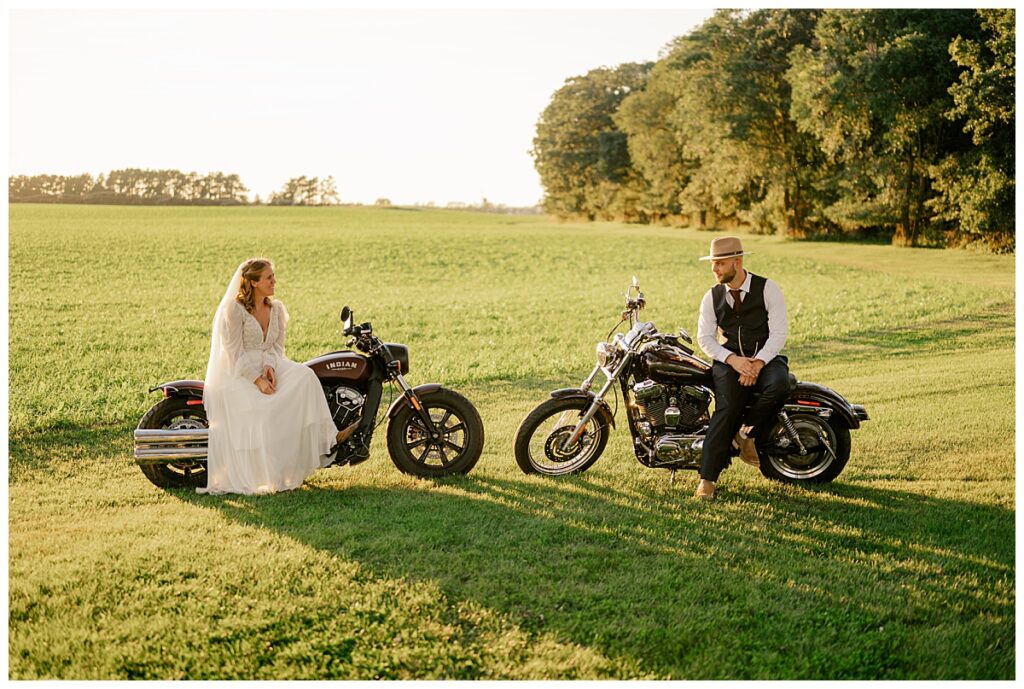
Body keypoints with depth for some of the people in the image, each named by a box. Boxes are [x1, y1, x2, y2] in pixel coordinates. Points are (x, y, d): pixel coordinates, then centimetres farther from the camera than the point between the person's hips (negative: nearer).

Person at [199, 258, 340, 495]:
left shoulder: (277, 309, 11)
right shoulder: (234, 309, -9)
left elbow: (277, 346, 10)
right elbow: (234, 353, -13)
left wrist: (269, 367, -12)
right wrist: (257, 380, -23)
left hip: (267, 367, 5)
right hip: (237, 374, -5)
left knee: (304, 376, -24)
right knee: (263, 412, -31)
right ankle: (264, 479, -22)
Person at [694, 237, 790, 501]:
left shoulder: (768, 289, -2)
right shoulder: (712, 297, 7)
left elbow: (779, 332, -7)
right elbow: (705, 337, 4)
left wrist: (757, 363, -20)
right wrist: (733, 359, -14)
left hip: (766, 358, -1)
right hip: (729, 360, 1)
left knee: (779, 386, -35)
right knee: (726, 409, -25)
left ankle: (747, 434, -12)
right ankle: (707, 479, -27)